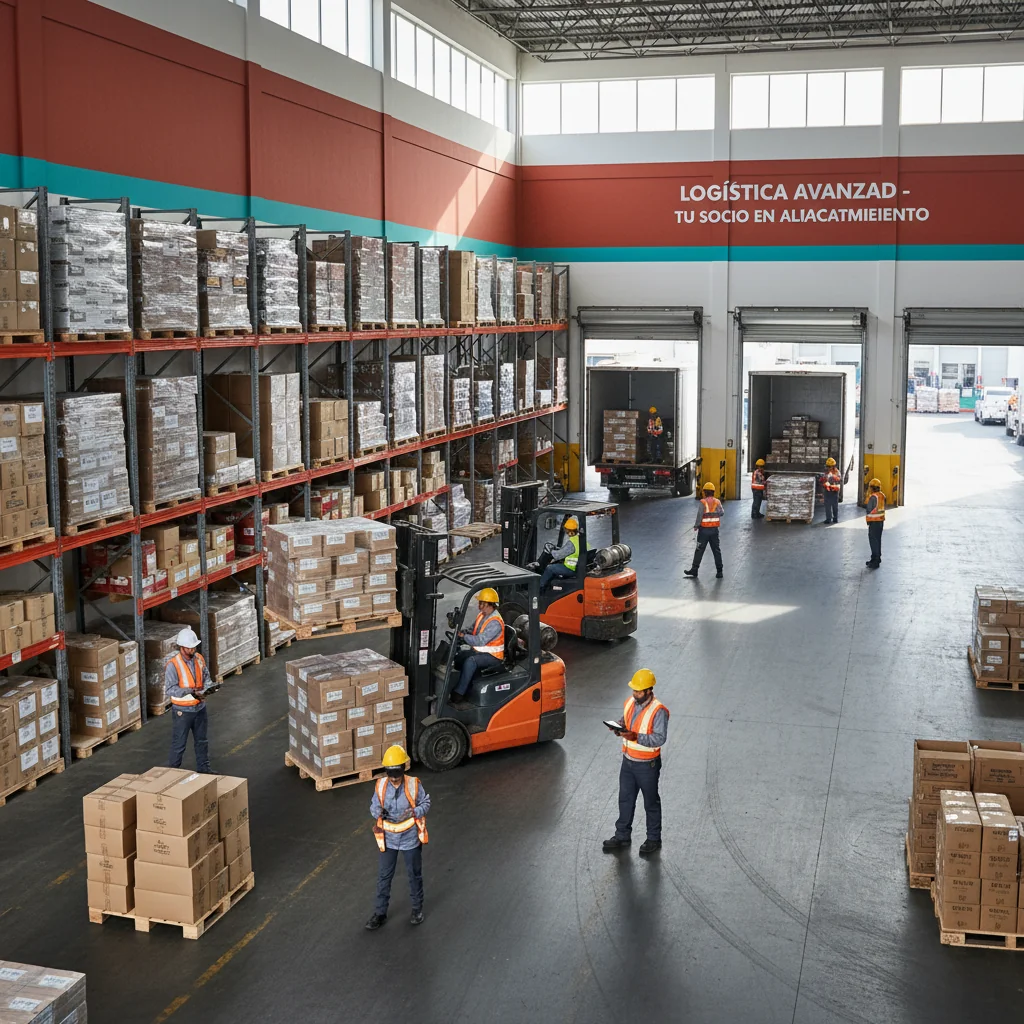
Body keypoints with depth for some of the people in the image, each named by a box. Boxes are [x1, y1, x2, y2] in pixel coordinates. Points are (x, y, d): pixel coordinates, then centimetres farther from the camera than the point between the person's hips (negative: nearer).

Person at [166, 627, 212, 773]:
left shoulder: (199, 659, -1)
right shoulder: (173, 665, -20)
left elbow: (206, 677, 10)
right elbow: (169, 689, -21)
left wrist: (209, 686, -12)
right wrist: (190, 692, -30)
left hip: (199, 707, 6)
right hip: (182, 710, -6)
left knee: (201, 740, 19)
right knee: (179, 744, 3)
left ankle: (204, 769, 34)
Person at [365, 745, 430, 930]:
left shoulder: (414, 785, -16)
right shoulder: (381, 786, -12)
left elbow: (425, 803, -5)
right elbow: (374, 806, -1)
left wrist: (414, 812, -25)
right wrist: (377, 813, -24)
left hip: (410, 838, -1)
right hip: (388, 838, 1)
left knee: (414, 875, 15)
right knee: (383, 877, 10)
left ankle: (417, 908, 36)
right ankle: (380, 913, 25)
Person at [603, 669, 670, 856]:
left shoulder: (658, 711, -23)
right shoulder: (629, 702, -1)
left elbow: (659, 738, -24)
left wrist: (636, 737, -33)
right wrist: (620, 727, -8)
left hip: (647, 765, -7)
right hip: (628, 761, 7)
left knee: (651, 803, 10)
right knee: (625, 799, 17)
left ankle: (653, 839, 26)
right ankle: (622, 836, 31)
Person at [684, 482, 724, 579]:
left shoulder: (703, 502, -11)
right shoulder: (717, 502, 2)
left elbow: (699, 515, -14)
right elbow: (721, 512, -5)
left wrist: (696, 526, -4)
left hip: (704, 529, -4)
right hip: (715, 529, 4)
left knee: (699, 550, 2)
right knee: (716, 550, 9)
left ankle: (694, 570, 5)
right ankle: (719, 571, 9)